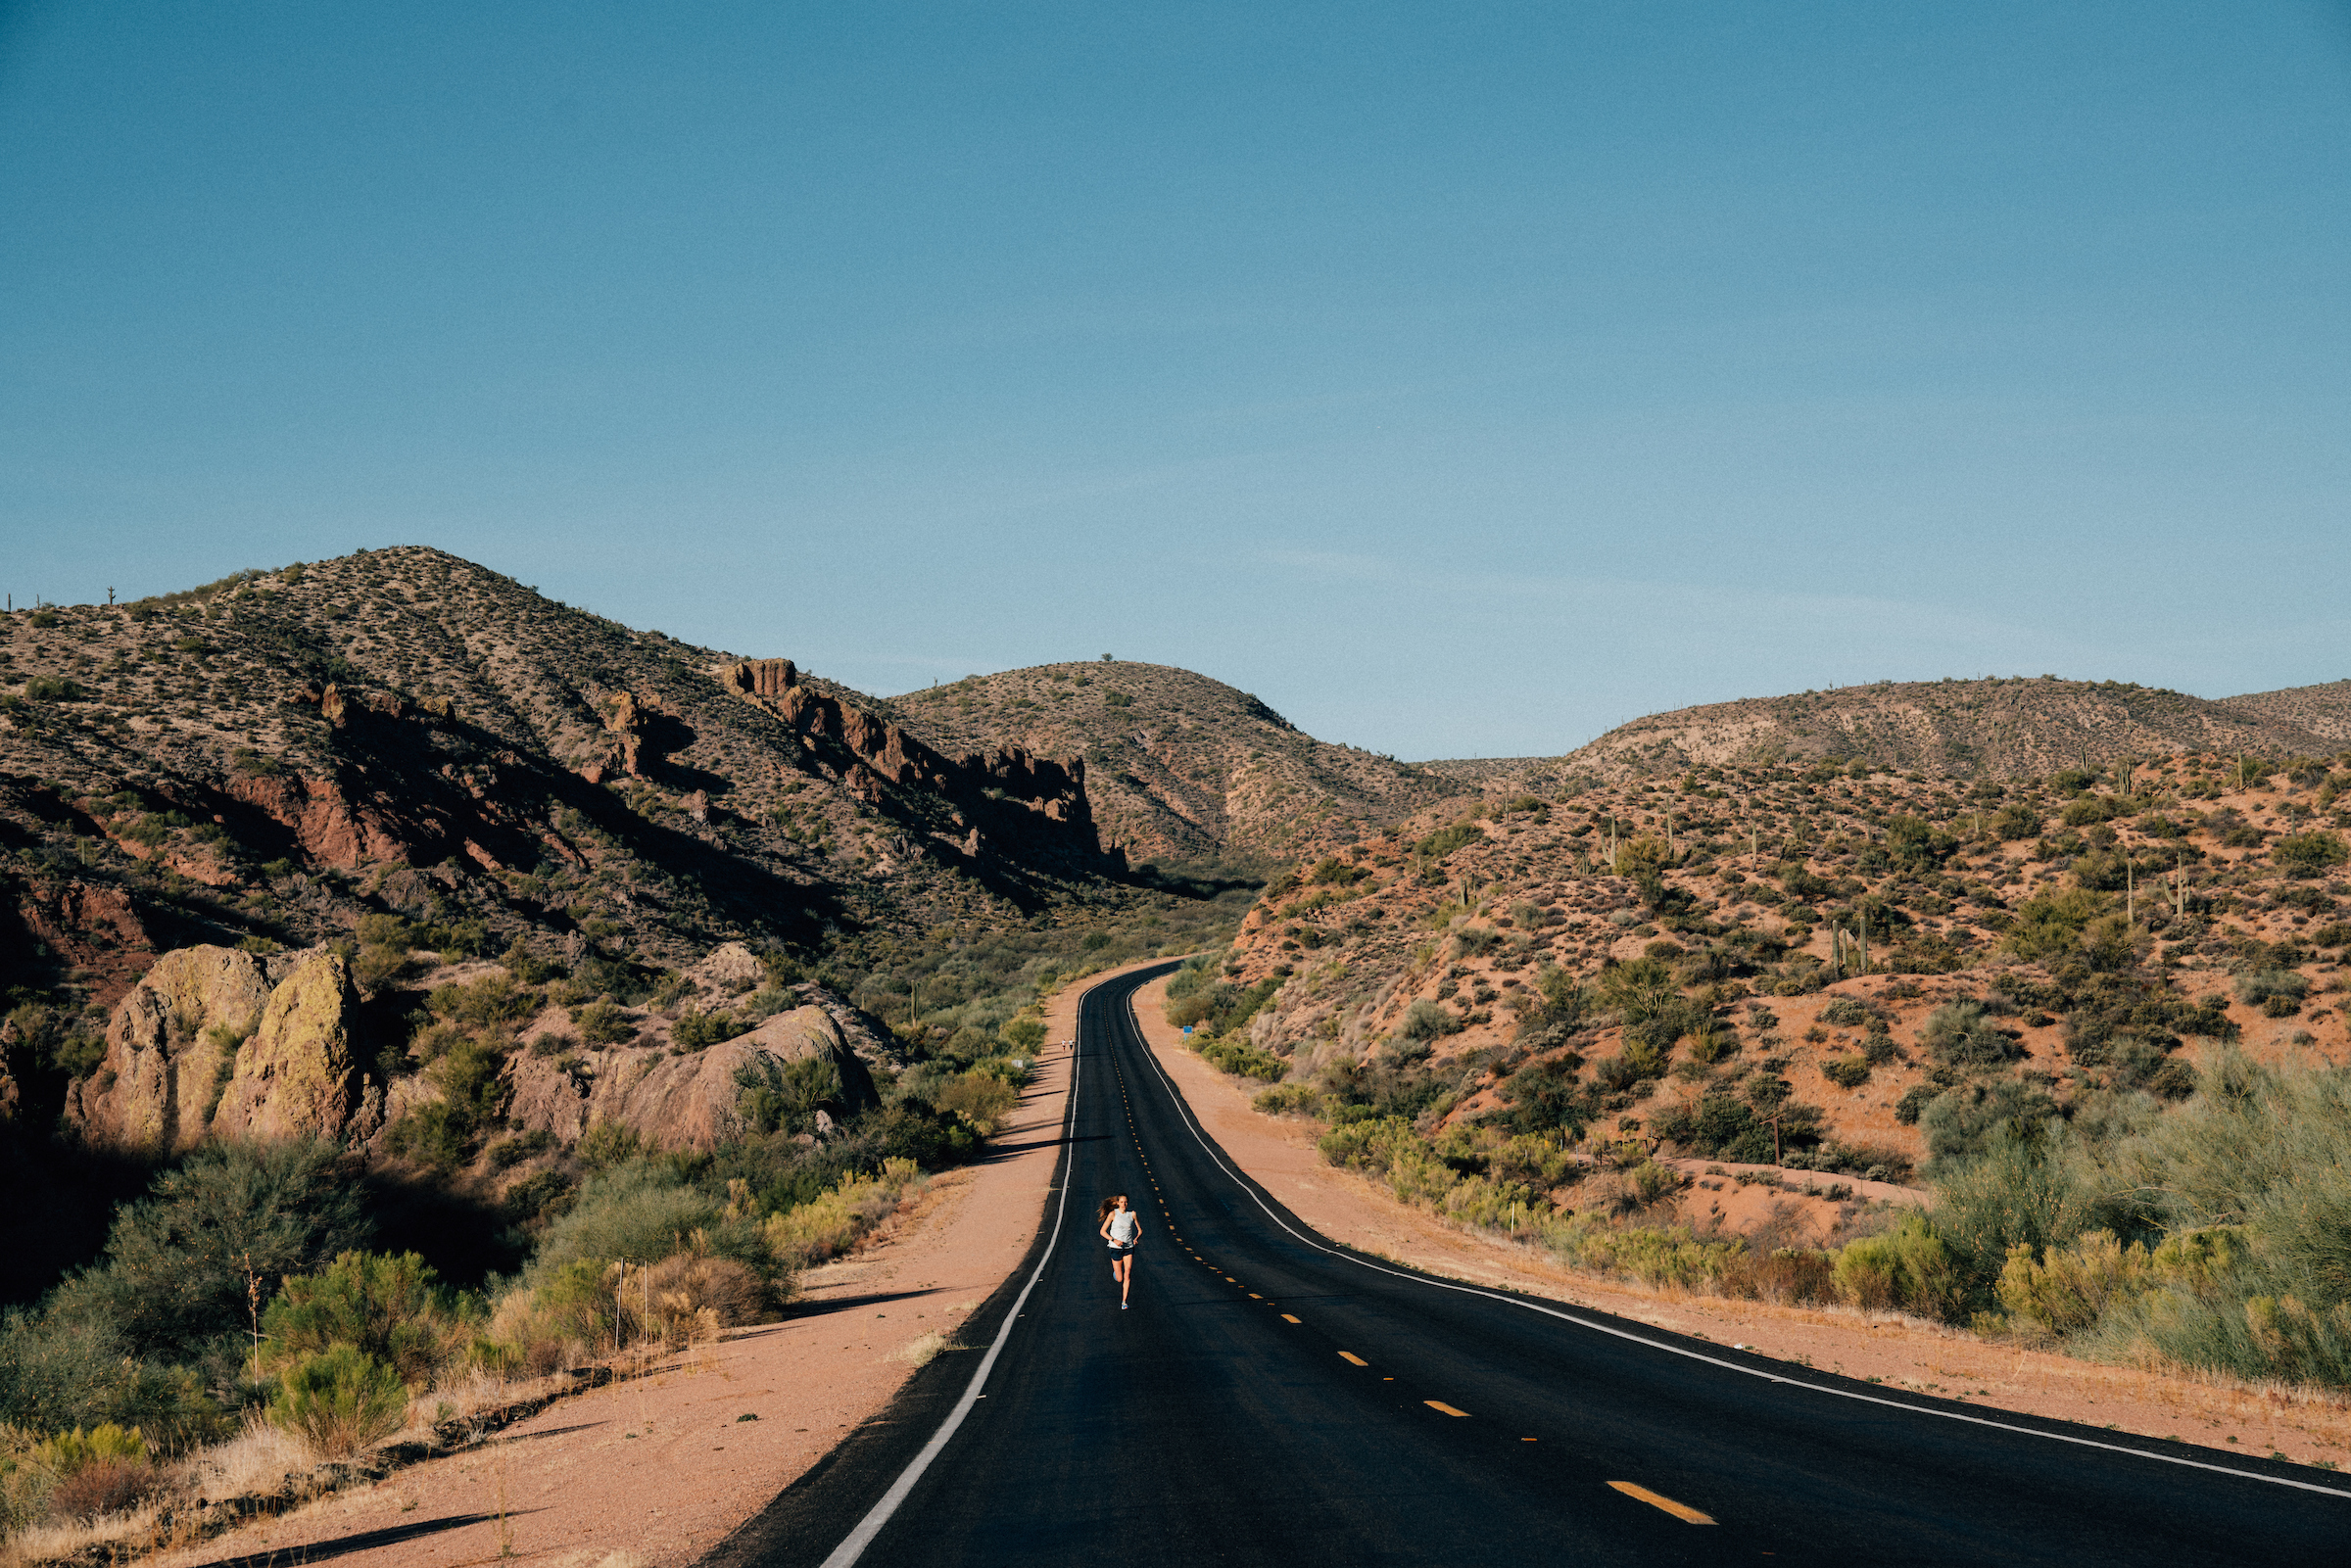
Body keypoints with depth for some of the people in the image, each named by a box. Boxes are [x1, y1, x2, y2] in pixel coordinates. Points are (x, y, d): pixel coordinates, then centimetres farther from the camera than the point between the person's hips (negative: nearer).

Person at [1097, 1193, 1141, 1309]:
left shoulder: (1132, 1214, 2)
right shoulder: (1113, 1214, -5)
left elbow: (1140, 1230, 12)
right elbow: (1102, 1231, -5)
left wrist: (1136, 1238, -10)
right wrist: (1114, 1240, -20)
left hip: (1129, 1248, 1)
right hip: (1116, 1248, -1)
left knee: (1127, 1275, -15)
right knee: (1119, 1279, 2)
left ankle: (1124, 1301, -8)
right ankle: (1115, 1272, 39)